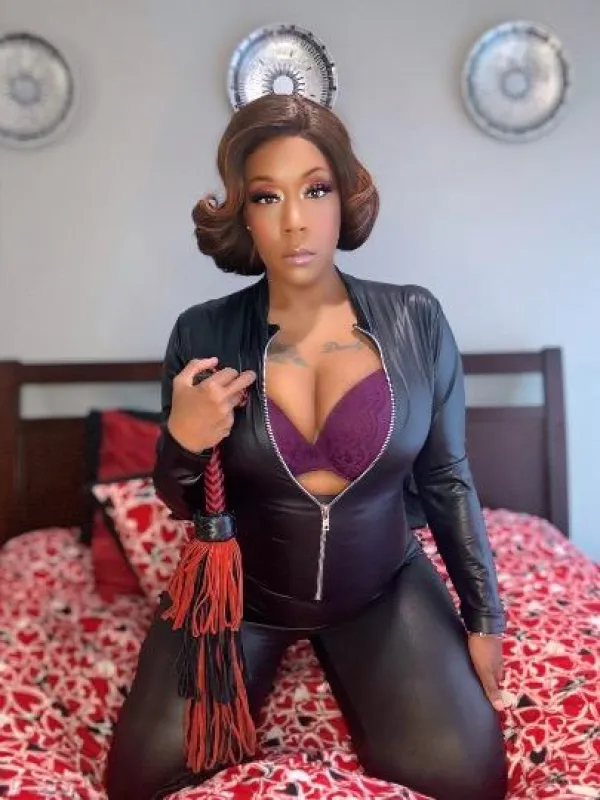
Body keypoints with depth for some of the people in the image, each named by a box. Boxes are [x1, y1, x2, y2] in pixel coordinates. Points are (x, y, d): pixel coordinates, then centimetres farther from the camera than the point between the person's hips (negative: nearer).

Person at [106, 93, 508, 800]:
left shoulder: (415, 320, -12)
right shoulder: (204, 334, -12)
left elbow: (447, 478, -1)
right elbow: (182, 504, 0)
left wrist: (484, 616, 3)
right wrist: (181, 443, -23)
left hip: (381, 586, 1)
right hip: (240, 589, 0)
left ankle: (332, 651, 18)